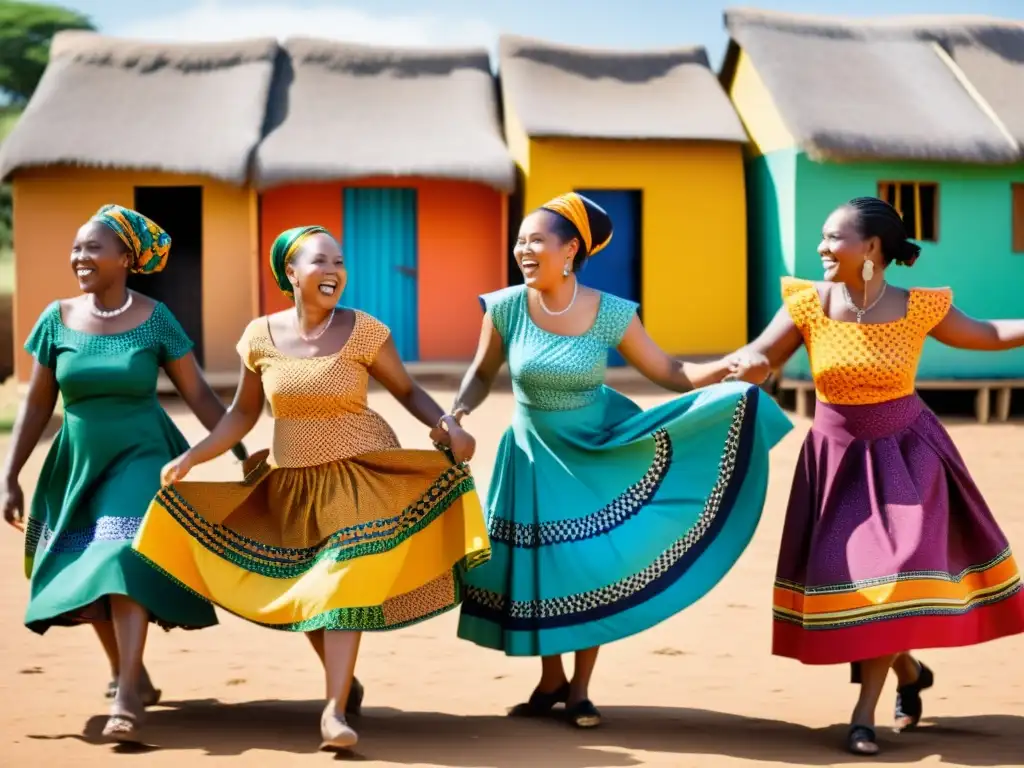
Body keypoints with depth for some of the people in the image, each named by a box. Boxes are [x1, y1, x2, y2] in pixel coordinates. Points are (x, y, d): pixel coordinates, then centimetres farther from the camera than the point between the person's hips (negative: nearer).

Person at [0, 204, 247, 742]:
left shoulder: (154, 319, -7)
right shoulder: (57, 319, 0)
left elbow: (199, 394, -3)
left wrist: (243, 454, -6)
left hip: (140, 458, -4)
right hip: (78, 464, 4)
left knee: (123, 563, -18)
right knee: (87, 574, 10)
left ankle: (126, 698, -16)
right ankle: (127, 673, 32)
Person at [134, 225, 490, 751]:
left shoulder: (363, 331, -11)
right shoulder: (261, 336, -5)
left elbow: (407, 390, -2)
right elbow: (243, 413, 6)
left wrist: (447, 425, -20)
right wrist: (191, 458, -2)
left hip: (358, 474, -3)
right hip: (292, 481, 4)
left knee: (343, 583, -17)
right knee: (301, 591, 11)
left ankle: (334, 710, -18)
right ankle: (343, 678, 35)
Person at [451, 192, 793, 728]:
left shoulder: (610, 314, -14)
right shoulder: (506, 308, -12)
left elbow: (669, 373, -8)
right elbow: (483, 373, 4)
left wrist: (724, 369, -25)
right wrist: (459, 411, -14)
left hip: (598, 450, -1)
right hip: (535, 452, 1)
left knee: (592, 563, -2)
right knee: (535, 565, 4)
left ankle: (579, 690, 14)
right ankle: (551, 681, 25)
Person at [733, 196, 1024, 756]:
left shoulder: (918, 308, -9)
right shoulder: (808, 305, -9)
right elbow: (756, 360, -4)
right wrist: (743, 364, -27)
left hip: (906, 453, -1)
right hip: (838, 456, 2)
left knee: (894, 572, -11)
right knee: (845, 574, 2)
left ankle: (864, 713, 0)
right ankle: (908, 671, 31)